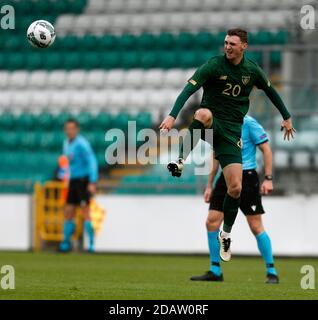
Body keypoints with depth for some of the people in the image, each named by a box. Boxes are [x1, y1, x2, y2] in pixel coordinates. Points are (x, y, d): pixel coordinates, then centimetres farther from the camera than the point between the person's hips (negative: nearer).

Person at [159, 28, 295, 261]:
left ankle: (226, 234, 17)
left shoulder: (252, 70, 3)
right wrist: (172, 116, -33)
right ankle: (181, 161, -35)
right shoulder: (214, 65, -9)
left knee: (235, 188, -5)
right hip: (209, 123, -3)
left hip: (231, 130, 3)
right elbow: (190, 89, -20)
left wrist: (286, 117, 27)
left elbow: (270, 91, 23)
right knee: (204, 113, -43)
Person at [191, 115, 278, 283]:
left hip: (247, 177, -6)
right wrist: (209, 185, 17)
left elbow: (266, 149, -8)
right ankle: (215, 272, 8)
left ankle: (271, 272, 4)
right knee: (211, 222, -2)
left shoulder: (248, 123, -9)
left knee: (256, 227, -6)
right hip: (226, 178, 6)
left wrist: (268, 179, -13)